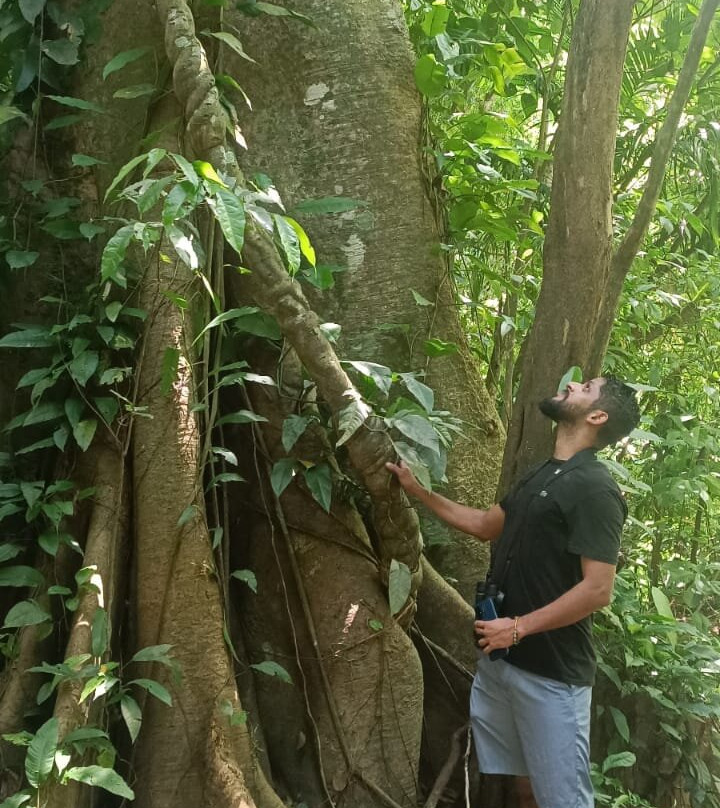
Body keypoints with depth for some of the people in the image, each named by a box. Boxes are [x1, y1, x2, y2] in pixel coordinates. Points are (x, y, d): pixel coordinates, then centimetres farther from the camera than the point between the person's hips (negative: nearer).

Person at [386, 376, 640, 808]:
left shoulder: (594, 489, -16)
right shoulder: (541, 475, 12)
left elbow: (598, 590, -22)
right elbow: (485, 525, 25)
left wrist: (519, 627, -18)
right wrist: (418, 490, 19)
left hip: (551, 671, -8)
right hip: (500, 658, 8)